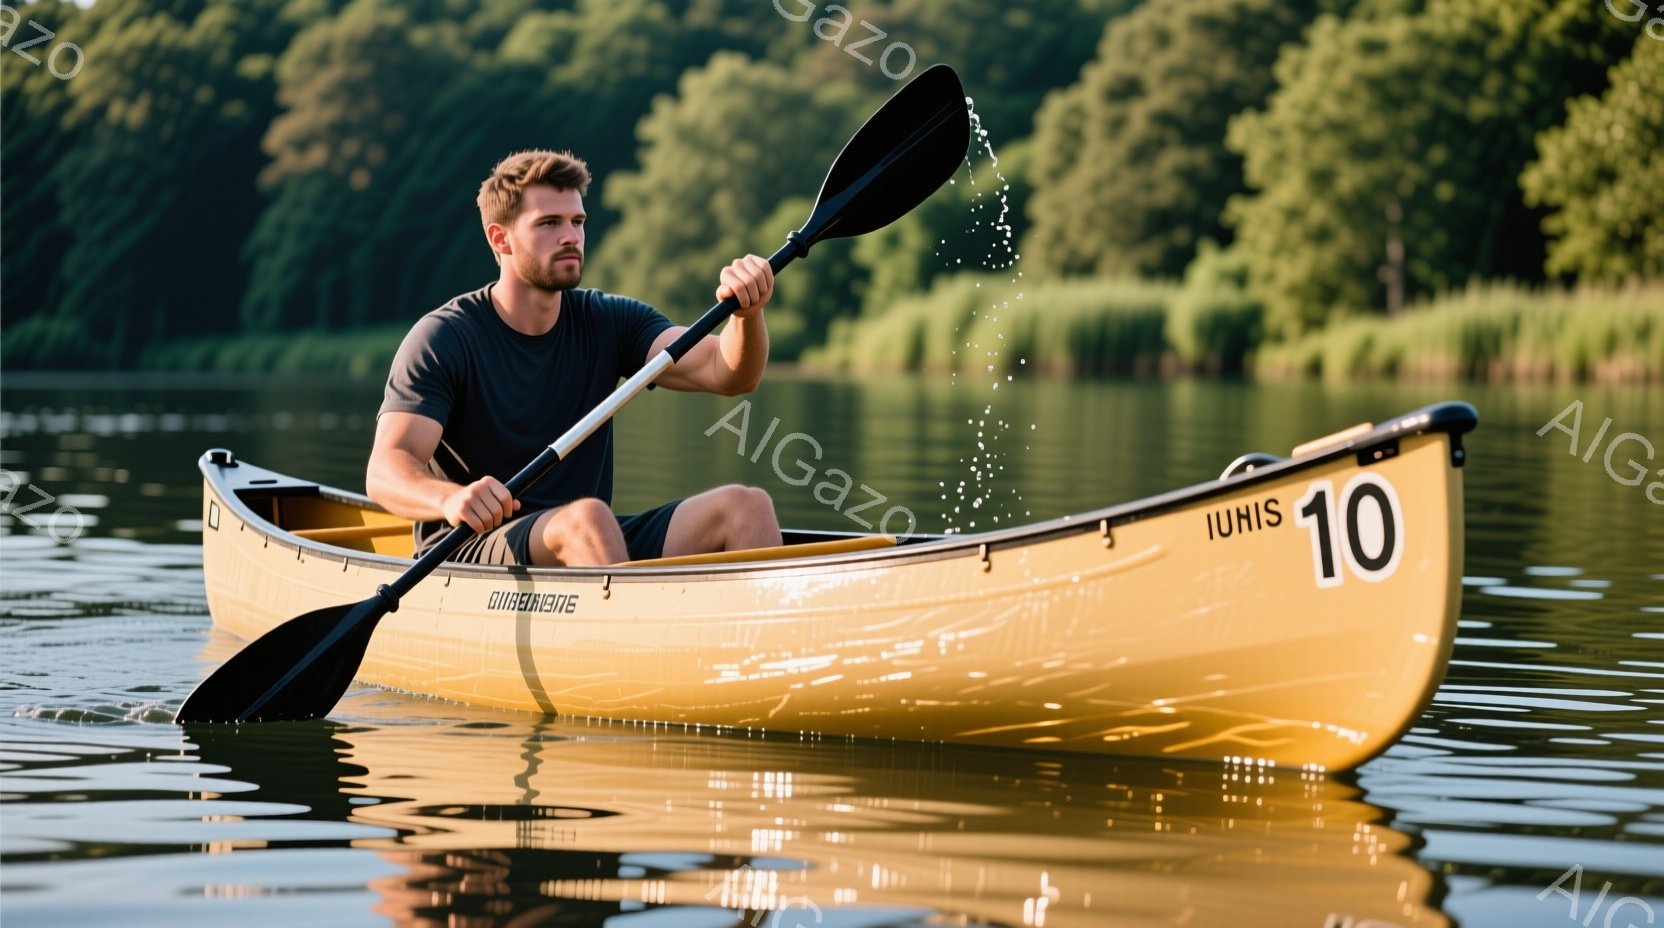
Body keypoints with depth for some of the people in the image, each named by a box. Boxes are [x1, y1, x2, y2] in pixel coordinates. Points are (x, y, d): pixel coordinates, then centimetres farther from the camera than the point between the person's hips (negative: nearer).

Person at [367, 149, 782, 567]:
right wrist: (451, 499, -42)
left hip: (590, 549, 5)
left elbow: (725, 373, -6)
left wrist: (747, 314, -30)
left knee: (747, 506, -17)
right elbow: (385, 470, -18)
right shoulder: (444, 339, -6)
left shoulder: (608, 322, 8)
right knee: (587, 517, -36)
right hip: (468, 554, -5)